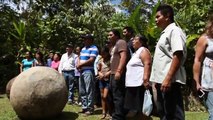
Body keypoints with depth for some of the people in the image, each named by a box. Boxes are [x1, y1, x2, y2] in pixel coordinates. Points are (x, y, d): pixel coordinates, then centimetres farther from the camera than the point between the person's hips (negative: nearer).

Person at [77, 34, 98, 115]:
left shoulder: (93, 48, -6)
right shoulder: (83, 49, 21)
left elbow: (91, 60, -16)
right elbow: (80, 59, 21)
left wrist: (81, 64, -11)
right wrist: (78, 65, -1)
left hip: (89, 72, -9)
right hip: (82, 72, 9)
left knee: (89, 91, -6)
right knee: (82, 91, 12)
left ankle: (90, 108, -1)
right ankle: (84, 107, 20)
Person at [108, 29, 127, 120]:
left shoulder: (121, 42, -5)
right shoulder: (113, 45, 25)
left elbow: (123, 57, -19)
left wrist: (118, 71, -27)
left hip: (118, 74, -11)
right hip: (113, 74, 11)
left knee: (117, 96, -11)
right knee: (113, 95, 15)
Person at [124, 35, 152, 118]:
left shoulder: (143, 51, -5)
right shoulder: (135, 52, 24)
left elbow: (147, 65, -19)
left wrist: (145, 79, -30)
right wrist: (128, 82, 25)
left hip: (140, 84, -10)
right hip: (132, 84, 10)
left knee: (141, 108, -8)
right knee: (134, 108, 11)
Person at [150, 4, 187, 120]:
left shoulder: (174, 30, -8)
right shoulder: (165, 33, 20)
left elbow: (178, 56, -18)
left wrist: (168, 78, -24)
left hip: (170, 81, -10)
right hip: (161, 80, 10)